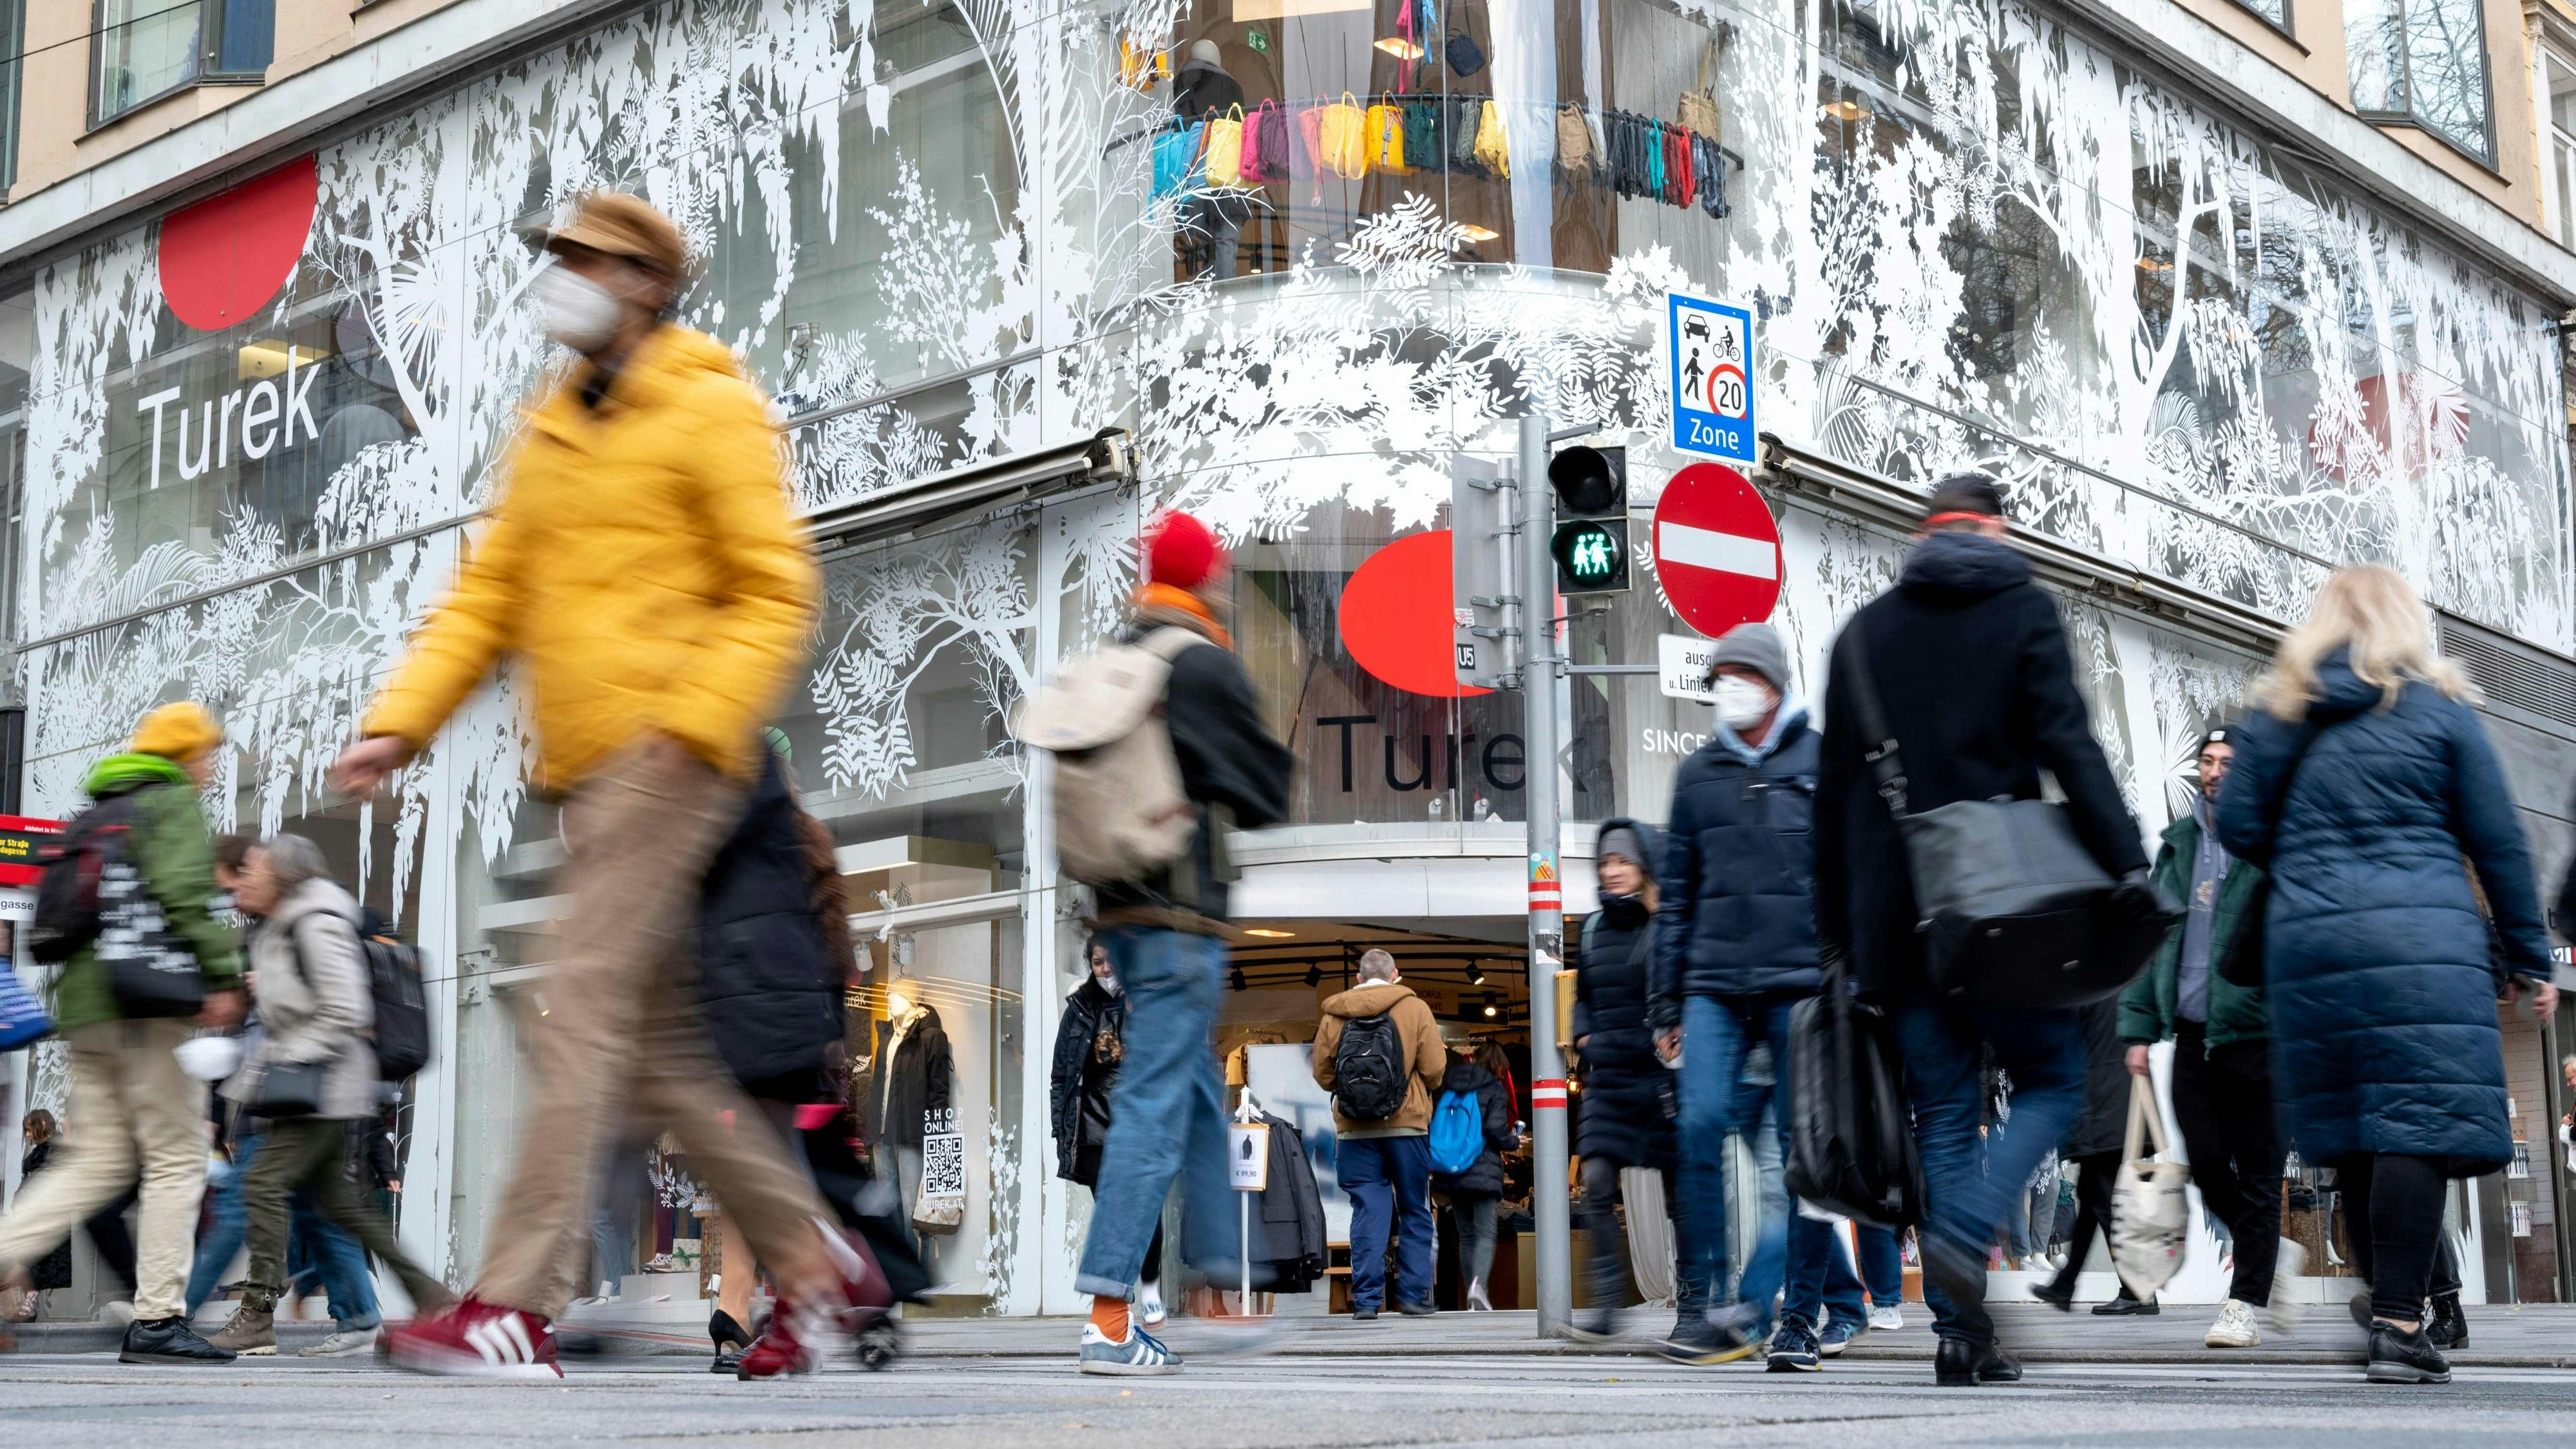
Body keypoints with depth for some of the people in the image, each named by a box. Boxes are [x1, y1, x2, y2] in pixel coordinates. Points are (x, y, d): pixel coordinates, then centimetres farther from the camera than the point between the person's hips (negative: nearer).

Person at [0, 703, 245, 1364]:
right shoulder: (175, 801, -1)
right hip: (151, 1004, -8)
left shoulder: (96, 813, 24)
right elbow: (182, 891, -17)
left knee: (98, 1161, 11)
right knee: (177, 1160, -4)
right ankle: (158, 1319, -6)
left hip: (84, 1007, 8)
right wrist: (222, 975, -18)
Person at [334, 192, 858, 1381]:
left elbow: (775, 593, -7)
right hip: (583, 767, 8)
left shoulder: (711, 408, -1)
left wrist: (691, 721, -19)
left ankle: (518, 1307, -14)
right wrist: (400, 722, 6)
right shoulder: (549, 427, 22)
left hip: (666, 757, -8)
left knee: (584, 1016, -14)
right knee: (659, 1043, 9)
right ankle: (807, 1255, 21)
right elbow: (488, 594, 18)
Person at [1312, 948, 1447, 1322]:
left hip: (1355, 1128, 1)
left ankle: (1367, 1299, -2)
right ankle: (1413, 1297, 8)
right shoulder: (1415, 1009, 0)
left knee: (1368, 1212, 3)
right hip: (1407, 1123, -1)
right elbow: (1435, 1070, -4)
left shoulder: (1334, 1015, 5)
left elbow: (1322, 1074, 6)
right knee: (1414, 1212, 8)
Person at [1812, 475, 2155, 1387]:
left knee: (1943, 1115, 7)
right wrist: (2126, 865, -15)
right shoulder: (2022, 610, 2)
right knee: (2052, 1080, 9)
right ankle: (1966, 1237, -15)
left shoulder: (1864, 633, 13)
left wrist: (1838, 927, 17)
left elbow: (1834, 790, 12)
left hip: (1898, 916, 4)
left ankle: (1959, 1330, 2)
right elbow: (2067, 745, -11)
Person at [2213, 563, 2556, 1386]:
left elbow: (2238, 830, 8)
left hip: (2305, 940, 4)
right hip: (2420, 938, -4)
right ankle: (2397, 1326, -15)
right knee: (2417, 1123, -8)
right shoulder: (2437, 707, 5)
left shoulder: (2278, 712, 12)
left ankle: (2389, 1308, 15)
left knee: (2355, 1133, 9)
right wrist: (2528, 961, 12)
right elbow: (2498, 843, 6)